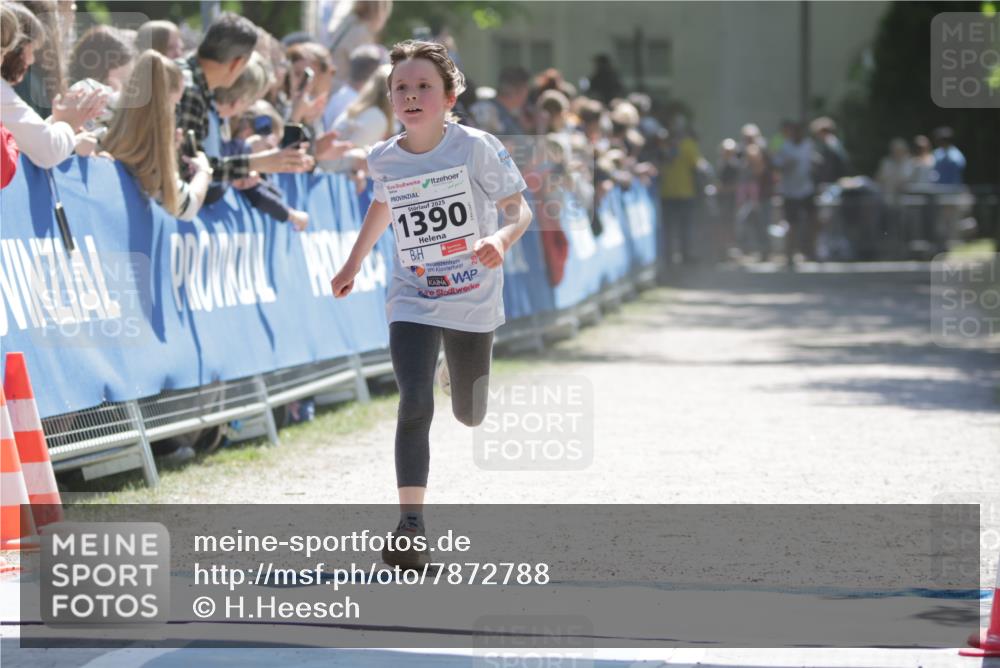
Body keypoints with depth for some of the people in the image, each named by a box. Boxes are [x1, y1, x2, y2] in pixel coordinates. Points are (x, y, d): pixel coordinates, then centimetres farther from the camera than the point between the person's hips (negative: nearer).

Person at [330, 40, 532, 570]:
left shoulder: (476, 148, -14)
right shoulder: (384, 159, -3)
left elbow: (520, 209, -8)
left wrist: (501, 238, -30)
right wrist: (354, 263, 23)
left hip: (473, 300, -1)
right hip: (412, 301, 1)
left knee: (470, 416, 15)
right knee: (415, 404, -20)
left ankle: (463, 366, 54)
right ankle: (410, 525, -22)